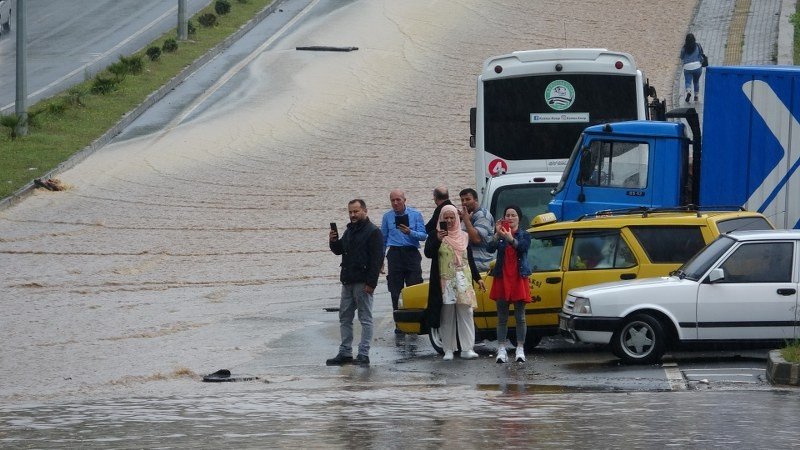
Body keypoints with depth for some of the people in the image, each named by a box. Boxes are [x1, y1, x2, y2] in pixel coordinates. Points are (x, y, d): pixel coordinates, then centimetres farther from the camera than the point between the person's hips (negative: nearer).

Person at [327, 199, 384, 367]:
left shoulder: (373, 232, -9)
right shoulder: (350, 230, 17)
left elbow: (377, 259, -15)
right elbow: (339, 250, 28)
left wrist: (371, 283, -21)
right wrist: (334, 242, 5)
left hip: (363, 283, -9)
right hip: (347, 282, 9)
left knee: (365, 318, -4)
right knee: (345, 318, 10)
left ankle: (363, 354, -3)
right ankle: (345, 353, 16)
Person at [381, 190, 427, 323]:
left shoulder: (416, 214, 3)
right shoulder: (387, 216, 9)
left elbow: (423, 235, -3)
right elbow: (383, 239, 15)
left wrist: (410, 232, -21)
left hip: (411, 253, -2)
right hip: (395, 254, 2)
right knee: (396, 292, 1)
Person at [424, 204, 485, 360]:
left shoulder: (464, 236, 13)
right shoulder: (435, 236, 3)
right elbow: (428, 253, -13)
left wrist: (477, 278, 15)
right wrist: (438, 240, -28)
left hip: (463, 281, 2)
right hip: (445, 281, -2)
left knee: (465, 314, -4)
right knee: (447, 316, -1)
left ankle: (467, 349, -5)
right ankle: (448, 350, 3)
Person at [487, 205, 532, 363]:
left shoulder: (524, 235, 3)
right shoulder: (499, 235, 6)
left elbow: (522, 246, -20)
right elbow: (491, 248, -13)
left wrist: (510, 238, -38)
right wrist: (497, 234, -29)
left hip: (519, 278, -1)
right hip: (502, 278, 1)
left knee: (520, 317, 0)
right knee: (502, 317, 4)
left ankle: (520, 350, 4)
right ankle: (501, 351, 4)